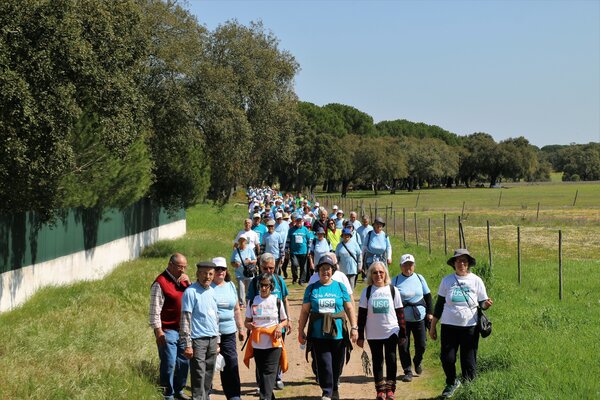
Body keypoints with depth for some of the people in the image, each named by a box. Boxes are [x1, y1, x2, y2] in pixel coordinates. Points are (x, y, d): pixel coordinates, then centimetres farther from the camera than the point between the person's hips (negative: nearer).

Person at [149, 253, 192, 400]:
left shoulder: (182, 280, 13)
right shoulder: (160, 283, -11)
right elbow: (155, 309, -14)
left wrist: (188, 282, -3)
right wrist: (158, 331, -18)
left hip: (183, 330, 8)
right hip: (167, 331, -8)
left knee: (184, 362, 14)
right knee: (169, 363, -6)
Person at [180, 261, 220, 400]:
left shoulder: (212, 291, 14)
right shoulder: (191, 292, -8)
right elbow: (185, 320, -12)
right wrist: (187, 345, -16)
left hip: (212, 340, 7)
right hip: (198, 340, -7)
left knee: (209, 376, 10)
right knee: (199, 377, -8)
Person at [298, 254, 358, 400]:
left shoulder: (340, 287, 8)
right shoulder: (312, 288, 7)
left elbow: (349, 308, 8)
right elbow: (305, 311, 7)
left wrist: (354, 327, 1)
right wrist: (301, 331, 5)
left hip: (338, 333, 1)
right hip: (318, 334, -1)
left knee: (337, 364, 9)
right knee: (324, 364, -7)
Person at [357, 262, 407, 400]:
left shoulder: (393, 290, 1)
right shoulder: (367, 292, 1)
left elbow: (400, 313, 4)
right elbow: (361, 314, 3)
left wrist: (403, 333, 3)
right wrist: (360, 336, 0)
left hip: (391, 331, -1)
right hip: (373, 334, 1)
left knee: (391, 359, -5)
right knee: (377, 361, 7)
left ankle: (390, 389, 5)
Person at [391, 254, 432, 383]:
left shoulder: (419, 278, 5)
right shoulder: (395, 280, -1)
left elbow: (427, 296, 11)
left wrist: (429, 312, 5)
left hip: (419, 317, 2)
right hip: (402, 318, -2)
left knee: (421, 344, 6)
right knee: (403, 346, 0)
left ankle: (417, 362, 35)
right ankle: (408, 371, 12)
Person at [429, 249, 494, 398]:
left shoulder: (476, 281, 1)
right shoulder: (447, 280, 3)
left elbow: (482, 303, 5)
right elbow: (439, 304, 9)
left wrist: (486, 304, -20)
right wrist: (432, 326, 9)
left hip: (470, 327, -1)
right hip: (449, 326, 1)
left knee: (469, 361, 2)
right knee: (447, 358, -1)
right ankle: (451, 383, 25)